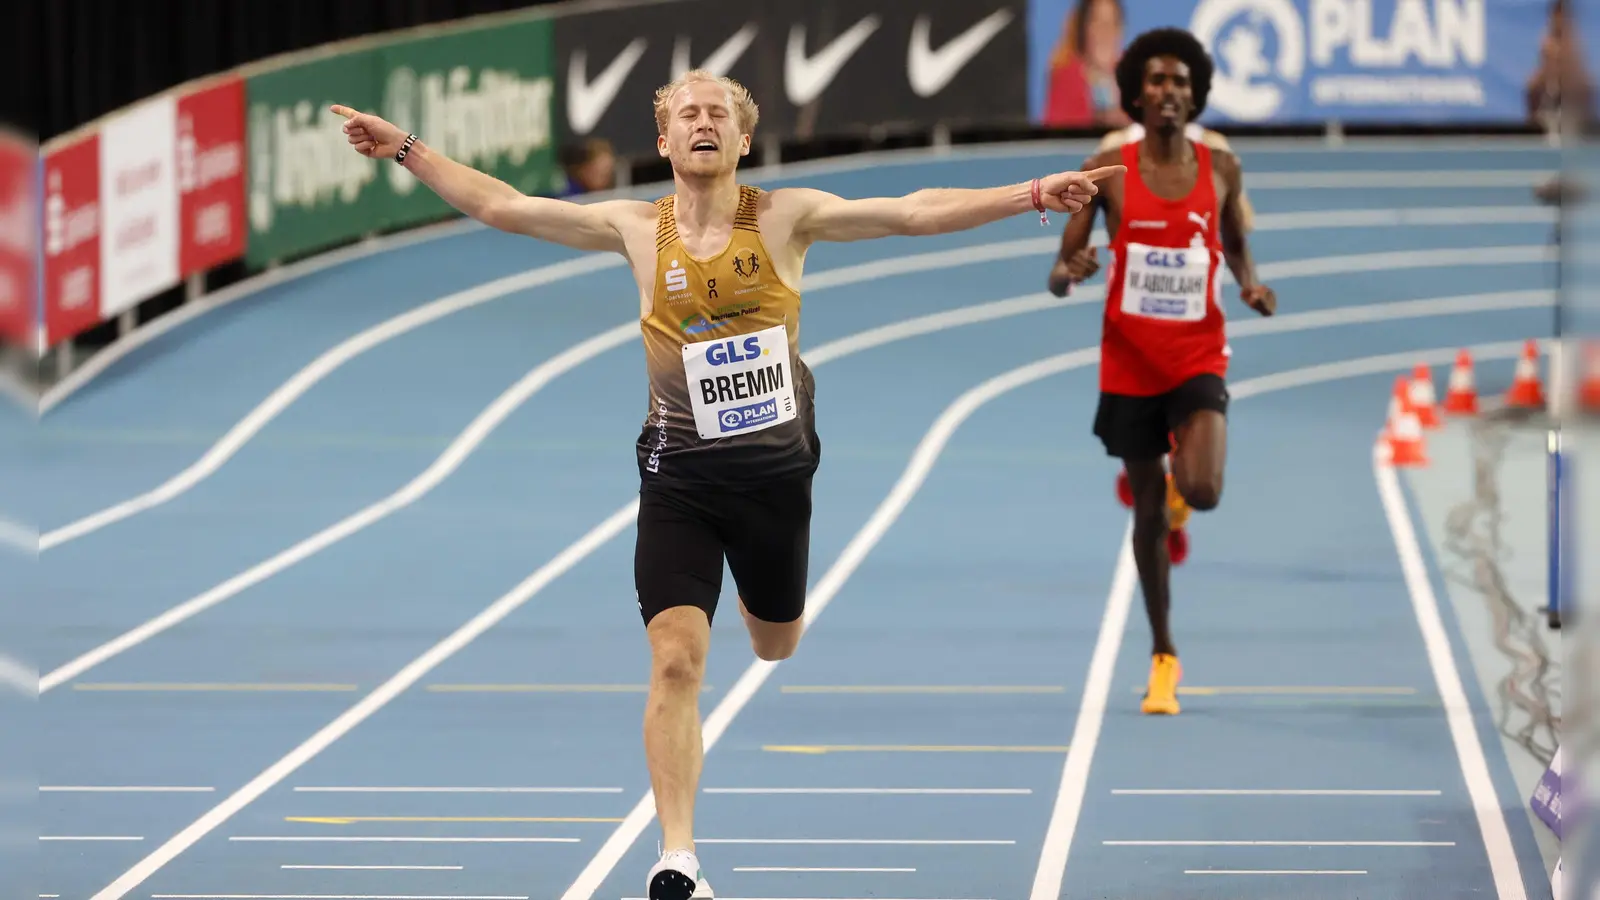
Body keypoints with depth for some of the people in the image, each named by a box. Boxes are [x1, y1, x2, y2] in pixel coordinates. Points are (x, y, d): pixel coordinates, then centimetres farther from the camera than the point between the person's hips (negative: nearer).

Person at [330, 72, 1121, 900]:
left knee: (776, 645, 20)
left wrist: (1032, 196, -21)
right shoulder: (636, 229, -2)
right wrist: (406, 149, -4)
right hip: (679, 474, -1)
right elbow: (503, 207, 1)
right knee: (675, 660, -14)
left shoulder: (784, 218, -5)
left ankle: (753, 596, 59)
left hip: (776, 468, 1)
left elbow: (912, 213, -12)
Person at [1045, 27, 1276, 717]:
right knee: (1149, 515, 6)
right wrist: (1068, 272, -25)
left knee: (1202, 492, -22)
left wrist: (1251, 286, -4)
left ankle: (1177, 480, 18)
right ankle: (1163, 656, 21)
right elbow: (1060, 272, -1)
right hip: (1129, 361, 0)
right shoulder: (1107, 170, -3)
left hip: (1198, 356, 0)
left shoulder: (1221, 170, 1)